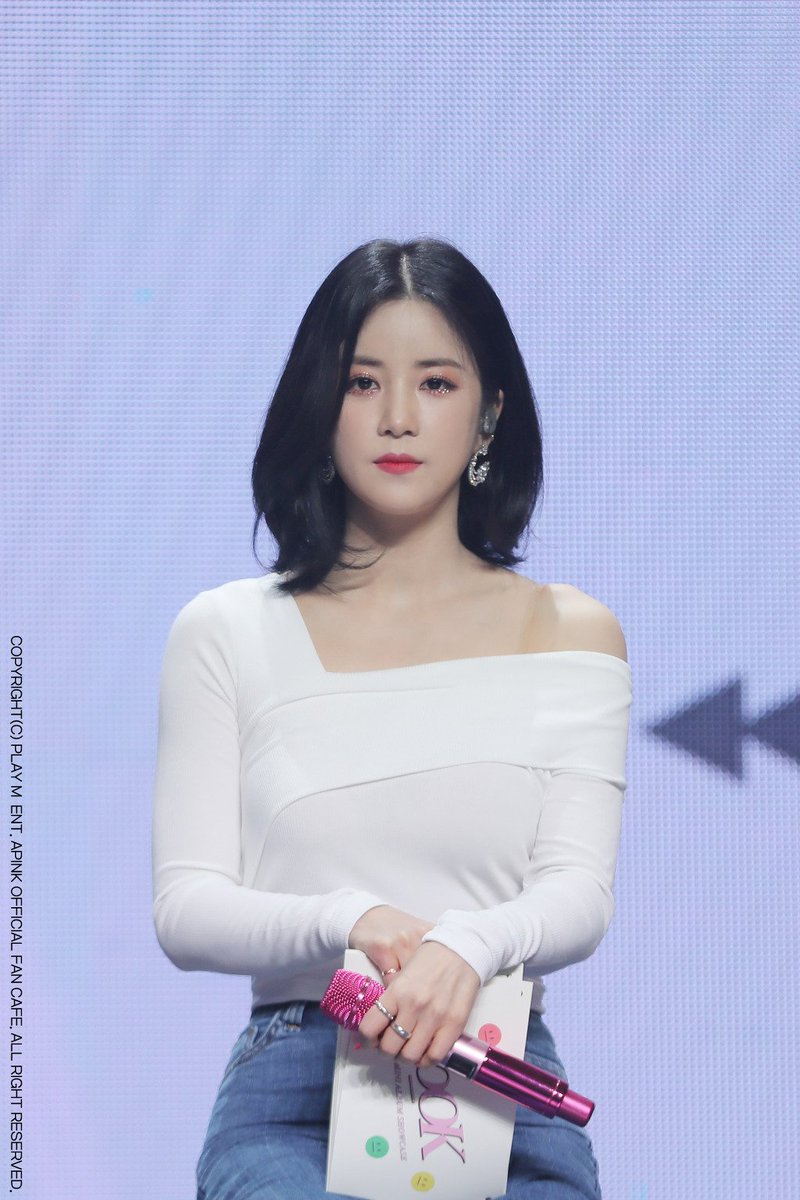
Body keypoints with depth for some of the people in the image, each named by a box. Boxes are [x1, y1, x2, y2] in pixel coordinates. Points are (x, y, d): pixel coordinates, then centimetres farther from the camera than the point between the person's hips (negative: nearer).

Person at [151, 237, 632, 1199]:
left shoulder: (570, 633, 8)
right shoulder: (226, 634, 7)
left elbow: (580, 894, -3)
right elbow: (184, 911, 1)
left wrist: (467, 948, -26)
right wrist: (348, 922, -19)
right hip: (291, 1092, -1)